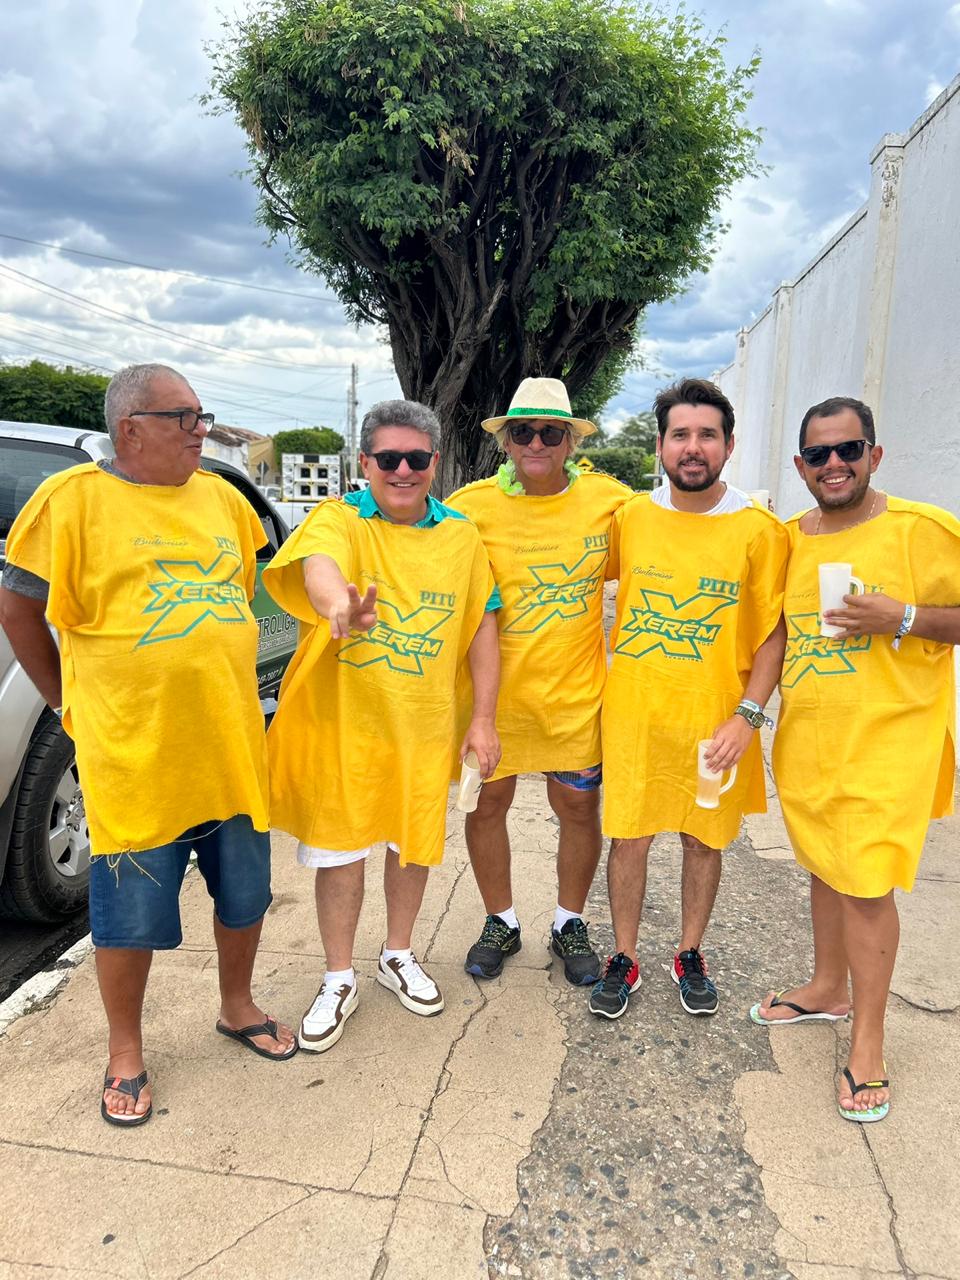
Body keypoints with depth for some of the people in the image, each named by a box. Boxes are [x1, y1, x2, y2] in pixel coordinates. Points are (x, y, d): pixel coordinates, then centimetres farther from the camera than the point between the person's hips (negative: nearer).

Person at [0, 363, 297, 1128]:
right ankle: (126, 1054, 33)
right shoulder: (73, 497, -7)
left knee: (245, 894, 17)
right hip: (133, 756, -5)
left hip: (232, 746, 5)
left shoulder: (220, 496, 8)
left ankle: (237, 1007, 42)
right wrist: (68, 701, -1)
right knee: (133, 914, 9)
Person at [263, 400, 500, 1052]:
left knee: (414, 842, 16)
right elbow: (318, 564, -31)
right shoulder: (338, 519, -8)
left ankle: (399, 955, 41)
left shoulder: (462, 534, 2)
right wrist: (341, 605, -55)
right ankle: (340, 979, 30)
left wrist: (484, 717, -1)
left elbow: (483, 626, 4)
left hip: (426, 724, 3)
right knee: (341, 849, 8)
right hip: (343, 721, -2)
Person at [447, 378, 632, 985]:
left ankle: (570, 923, 35)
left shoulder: (610, 499, -4)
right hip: (495, 685, 0)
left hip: (577, 689, 1)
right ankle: (501, 922, 34)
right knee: (488, 802, 10)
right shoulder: (474, 504, -7)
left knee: (580, 806, 11)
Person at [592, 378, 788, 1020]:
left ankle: (690, 954, 36)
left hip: (716, 718, -1)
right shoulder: (631, 516, 1)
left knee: (704, 838, 13)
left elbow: (774, 632, -4)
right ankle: (625, 958, 28)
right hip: (633, 710, 1)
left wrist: (747, 716, -12)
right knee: (629, 837, 7)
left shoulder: (760, 529, -6)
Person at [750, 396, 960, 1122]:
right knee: (824, 868, 18)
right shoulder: (787, 539, 8)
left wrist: (900, 617, -20)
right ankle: (829, 988, 39)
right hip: (804, 736, 5)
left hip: (886, 739, -5)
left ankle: (868, 1044, 15)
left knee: (867, 885, -2)